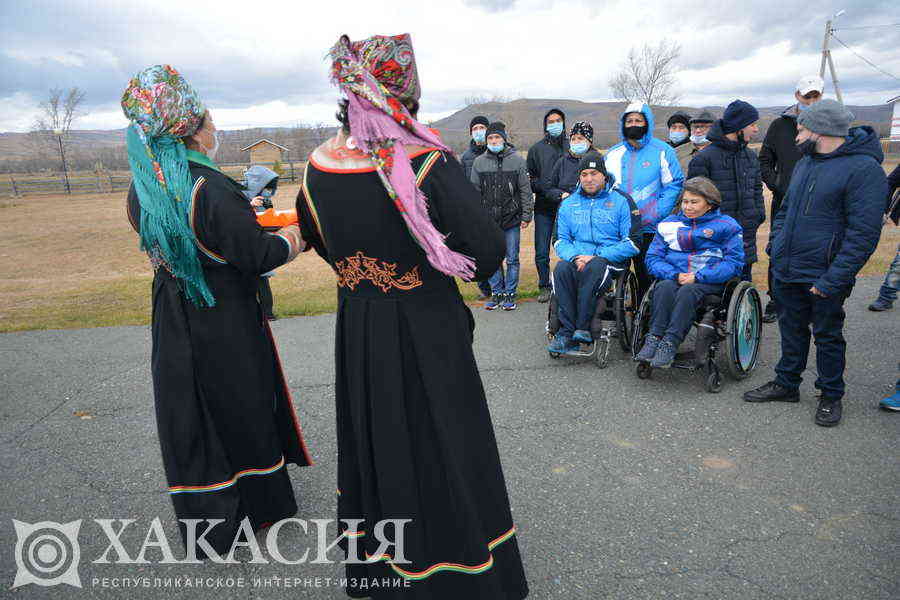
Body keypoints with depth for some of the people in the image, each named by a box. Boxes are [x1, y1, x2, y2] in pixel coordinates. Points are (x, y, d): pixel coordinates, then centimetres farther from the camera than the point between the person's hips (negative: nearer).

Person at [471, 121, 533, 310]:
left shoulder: (517, 160, 1)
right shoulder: (479, 162, 6)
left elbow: (525, 190, 2)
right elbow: (475, 192, 9)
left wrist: (526, 215, -2)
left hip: (512, 219, -2)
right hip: (488, 220, 2)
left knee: (512, 259, 4)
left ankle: (510, 294, 15)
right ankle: (497, 293, 19)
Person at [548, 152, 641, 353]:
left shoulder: (621, 201, 6)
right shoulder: (568, 204, 18)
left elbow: (632, 243, -1)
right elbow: (560, 240, 15)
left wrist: (596, 256, -12)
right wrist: (575, 257, -8)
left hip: (612, 261, -3)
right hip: (577, 259, 3)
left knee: (594, 267, -38)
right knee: (561, 268, -32)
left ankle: (583, 329, -32)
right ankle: (566, 333, -32)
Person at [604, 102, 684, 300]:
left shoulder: (662, 151, 2)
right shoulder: (613, 154, 12)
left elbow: (674, 185, 1)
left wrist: (656, 213, -11)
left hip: (650, 228, -3)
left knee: (649, 275, 0)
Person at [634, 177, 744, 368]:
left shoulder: (726, 225, 9)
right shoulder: (668, 224, 18)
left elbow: (734, 262, -1)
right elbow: (653, 257, 10)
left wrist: (698, 277, -14)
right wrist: (675, 275, -10)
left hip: (710, 282, -2)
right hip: (673, 278, 3)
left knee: (688, 291, -35)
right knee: (664, 287, -32)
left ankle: (670, 344, -42)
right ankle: (653, 339, -40)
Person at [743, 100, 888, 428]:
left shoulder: (863, 168, -15)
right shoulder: (805, 163, 10)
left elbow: (863, 234, -19)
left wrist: (832, 280, -22)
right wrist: (777, 247, 7)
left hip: (823, 279, -7)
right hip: (786, 272, 7)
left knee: (828, 336, 10)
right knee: (792, 330, 19)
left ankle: (831, 395, 28)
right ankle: (786, 383, 34)